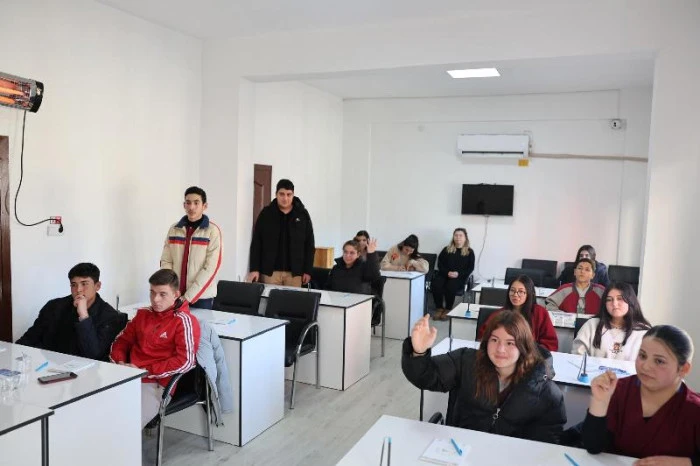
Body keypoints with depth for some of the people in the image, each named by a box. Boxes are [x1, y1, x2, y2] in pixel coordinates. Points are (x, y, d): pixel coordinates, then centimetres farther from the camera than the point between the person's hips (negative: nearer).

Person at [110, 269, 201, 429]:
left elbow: (186, 361, -13)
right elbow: (122, 341, 24)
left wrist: (146, 372, -13)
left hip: (156, 384, -6)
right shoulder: (143, 314, 15)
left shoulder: (184, 321, -5)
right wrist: (120, 362, 3)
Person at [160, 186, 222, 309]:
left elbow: (211, 268, -12)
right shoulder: (174, 229, 6)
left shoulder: (212, 231, -7)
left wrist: (188, 296, -15)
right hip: (175, 295, 3)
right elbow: (165, 261, 5)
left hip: (201, 297, -3)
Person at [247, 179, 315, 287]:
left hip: (294, 272, 0)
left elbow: (309, 244, 4)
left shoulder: (303, 214, 3)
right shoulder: (266, 213, 2)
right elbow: (256, 243, 2)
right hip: (270, 271, 0)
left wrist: (307, 270, 1)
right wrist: (254, 268, -5)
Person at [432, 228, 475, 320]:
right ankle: (439, 309, -14)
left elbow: (470, 268, 4)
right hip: (444, 274, 2)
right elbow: (439, 263, 9)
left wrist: (458, 274, -12)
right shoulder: (446, 249, 16)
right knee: (435, 284, -29)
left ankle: (448, 310, -15)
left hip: (459, 277, -2)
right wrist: (447, 272, -10)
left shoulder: (470, 252, 11)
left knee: (451, 286, -34)